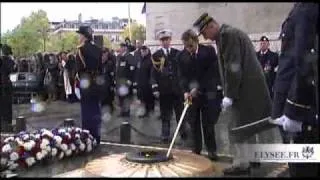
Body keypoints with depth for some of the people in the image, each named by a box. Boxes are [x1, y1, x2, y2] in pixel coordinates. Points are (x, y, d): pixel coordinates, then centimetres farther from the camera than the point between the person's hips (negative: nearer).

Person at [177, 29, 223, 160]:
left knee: (208, 123, 0)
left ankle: (211, 150, 13)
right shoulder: (181, 56, -1)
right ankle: (196, 149, 17)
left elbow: (212, 72, -11)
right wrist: (186, 91, -19)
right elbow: (182, 76, -2)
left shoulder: (209, 51, -7)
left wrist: (198, 87, -18)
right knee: (194, 124, 6)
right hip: (191, 93, 2)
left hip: (207, 93, -2)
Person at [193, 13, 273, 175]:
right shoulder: (232, 33, 18)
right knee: (247, 125, 18)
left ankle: (241, 164, 5)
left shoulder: (227, 35, -13)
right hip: (251, 88, 10)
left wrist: (229, 95, -18)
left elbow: (233, 68, -21)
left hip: (244, 90, -10)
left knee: (236, 128, -3)